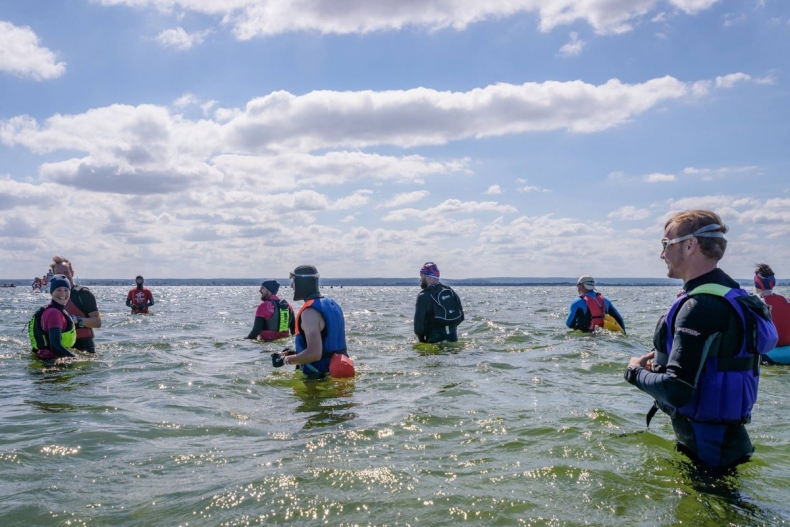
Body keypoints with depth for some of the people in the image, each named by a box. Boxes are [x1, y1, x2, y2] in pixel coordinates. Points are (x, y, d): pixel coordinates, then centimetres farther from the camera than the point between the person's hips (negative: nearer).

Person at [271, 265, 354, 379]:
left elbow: (314, 354, -27)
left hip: (318, 377, -9)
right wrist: (296, 353, 19)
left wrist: (285, 360, -13)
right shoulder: (331, 304, 11)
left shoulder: (310, 312, -19)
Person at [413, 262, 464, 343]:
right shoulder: (450, 291, 8)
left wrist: (422, 339, 3)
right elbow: (461, 317, 11)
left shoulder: (424, 296, -11)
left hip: (435, 340, -6)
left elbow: (419, 321, -12)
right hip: (453, 339, 6)